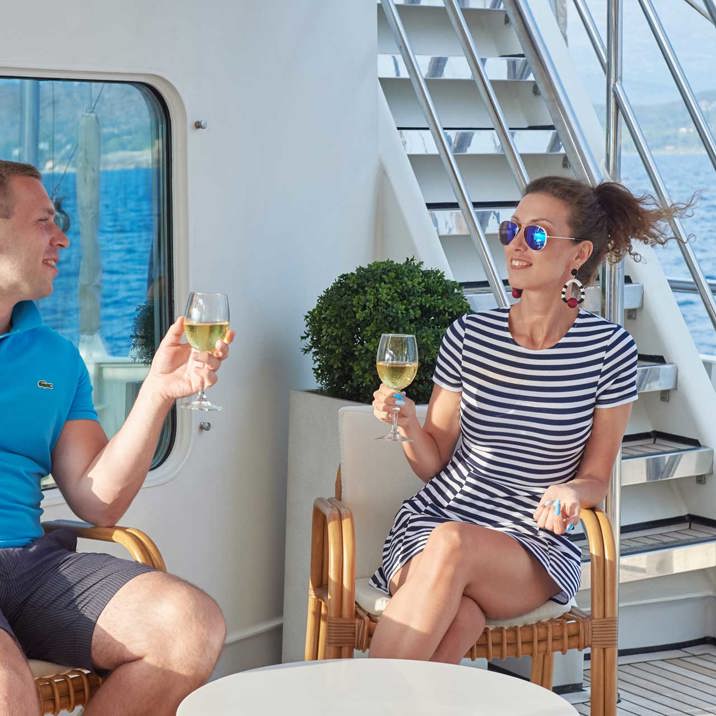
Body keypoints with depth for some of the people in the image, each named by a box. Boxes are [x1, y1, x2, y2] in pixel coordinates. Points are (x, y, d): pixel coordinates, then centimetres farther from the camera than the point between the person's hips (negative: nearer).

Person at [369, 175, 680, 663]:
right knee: (460, 620, -35)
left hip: (535, 551, -1)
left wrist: (571, 492, -18)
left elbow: (597, 478, 5)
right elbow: (433, 462, 8)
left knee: (452, 545, -36)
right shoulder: (468, 335, 2)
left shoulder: (610, 349, -2)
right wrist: (408, 424, -13)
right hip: (434, 522, 1)